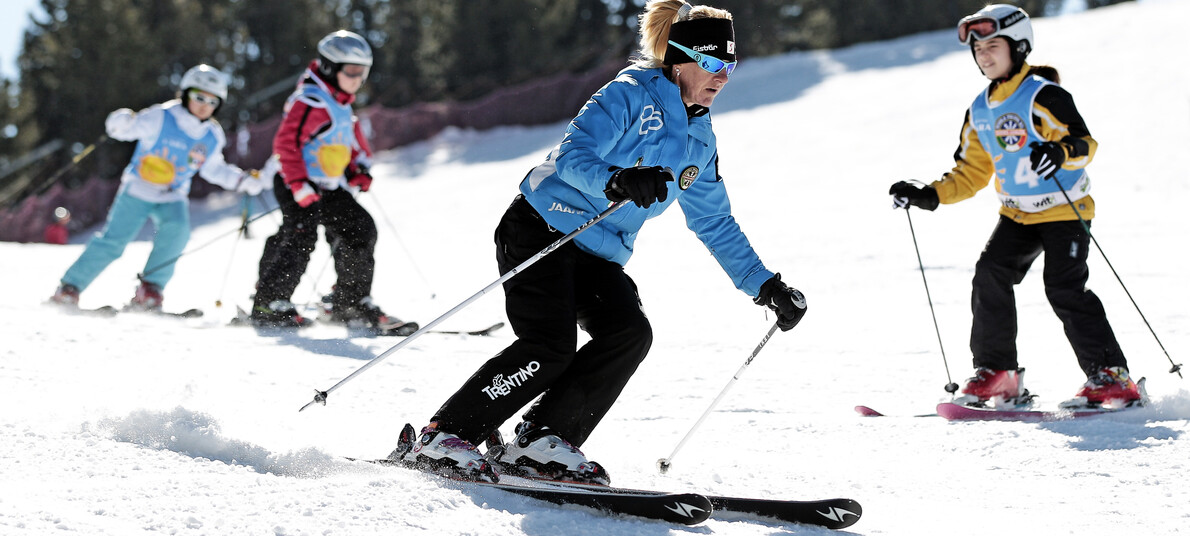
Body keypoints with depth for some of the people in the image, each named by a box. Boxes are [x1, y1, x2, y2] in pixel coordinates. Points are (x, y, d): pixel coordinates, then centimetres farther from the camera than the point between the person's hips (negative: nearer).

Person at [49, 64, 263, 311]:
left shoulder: (213, 137, 2)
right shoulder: (160, 118, -13)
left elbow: (213, 169, 20)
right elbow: (119, 126, -16)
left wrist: (243, 180, 10)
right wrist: (123, 122, -39)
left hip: (172, 198, 4)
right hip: (138, 190, -3)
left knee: (177, 228, -27)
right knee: (112, 242, -10)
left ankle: (150, 289, -22)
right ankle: (69, 288, 2)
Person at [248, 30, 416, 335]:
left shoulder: (342, 106, 15)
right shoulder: (310, 101, -16)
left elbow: (353, 138, 33)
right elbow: (287, 142, -24)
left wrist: (360, 169, 19)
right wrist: (299, 184, -28)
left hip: (331, 188, 9)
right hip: (300, 187, -9)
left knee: (361, 231, 4)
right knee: (301, 237, -22)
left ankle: (352, 304, 13)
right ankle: (268, 305, -15)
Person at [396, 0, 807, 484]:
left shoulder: (699, 140, 15)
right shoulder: (630, 96, -9)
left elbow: (716, 226, 22)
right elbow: (573, 155, -22)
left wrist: (765, 285, 16)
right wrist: (617, 182, -42)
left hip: (600, 256, 8)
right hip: (543, 231, -7)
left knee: (630, 333, -19)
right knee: (551, 347, -23)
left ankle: (541, 442, -16)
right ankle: (442, 438, -16)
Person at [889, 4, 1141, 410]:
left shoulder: (1041, 96, -14)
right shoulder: (980, 110, 9)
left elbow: (1084, 142, -21)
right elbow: (972, 172, 16)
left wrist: (1061, 152, -43)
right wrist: (929, 197, 4)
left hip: (1064, 209, -7)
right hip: (1017, 214, 7)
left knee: (1064, 287, -17)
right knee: (990, 276, -11)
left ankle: (1111, 376, -9)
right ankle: (996, 373, -3)